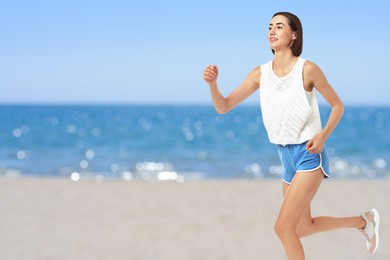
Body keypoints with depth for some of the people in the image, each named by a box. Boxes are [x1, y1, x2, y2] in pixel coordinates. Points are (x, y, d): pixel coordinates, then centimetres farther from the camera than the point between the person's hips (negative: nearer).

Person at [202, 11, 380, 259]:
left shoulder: (307, 69, -14)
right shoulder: (260, 74, -1)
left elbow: (338, 105, -2)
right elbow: (223, 107, -4)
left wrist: (323, 136, -18)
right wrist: (213, 83, -24)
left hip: (309, 154, -7)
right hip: (287, 157, 7)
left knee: (284, 227, -14)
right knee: (302, 229, 19)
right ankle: (364, 221, 40)